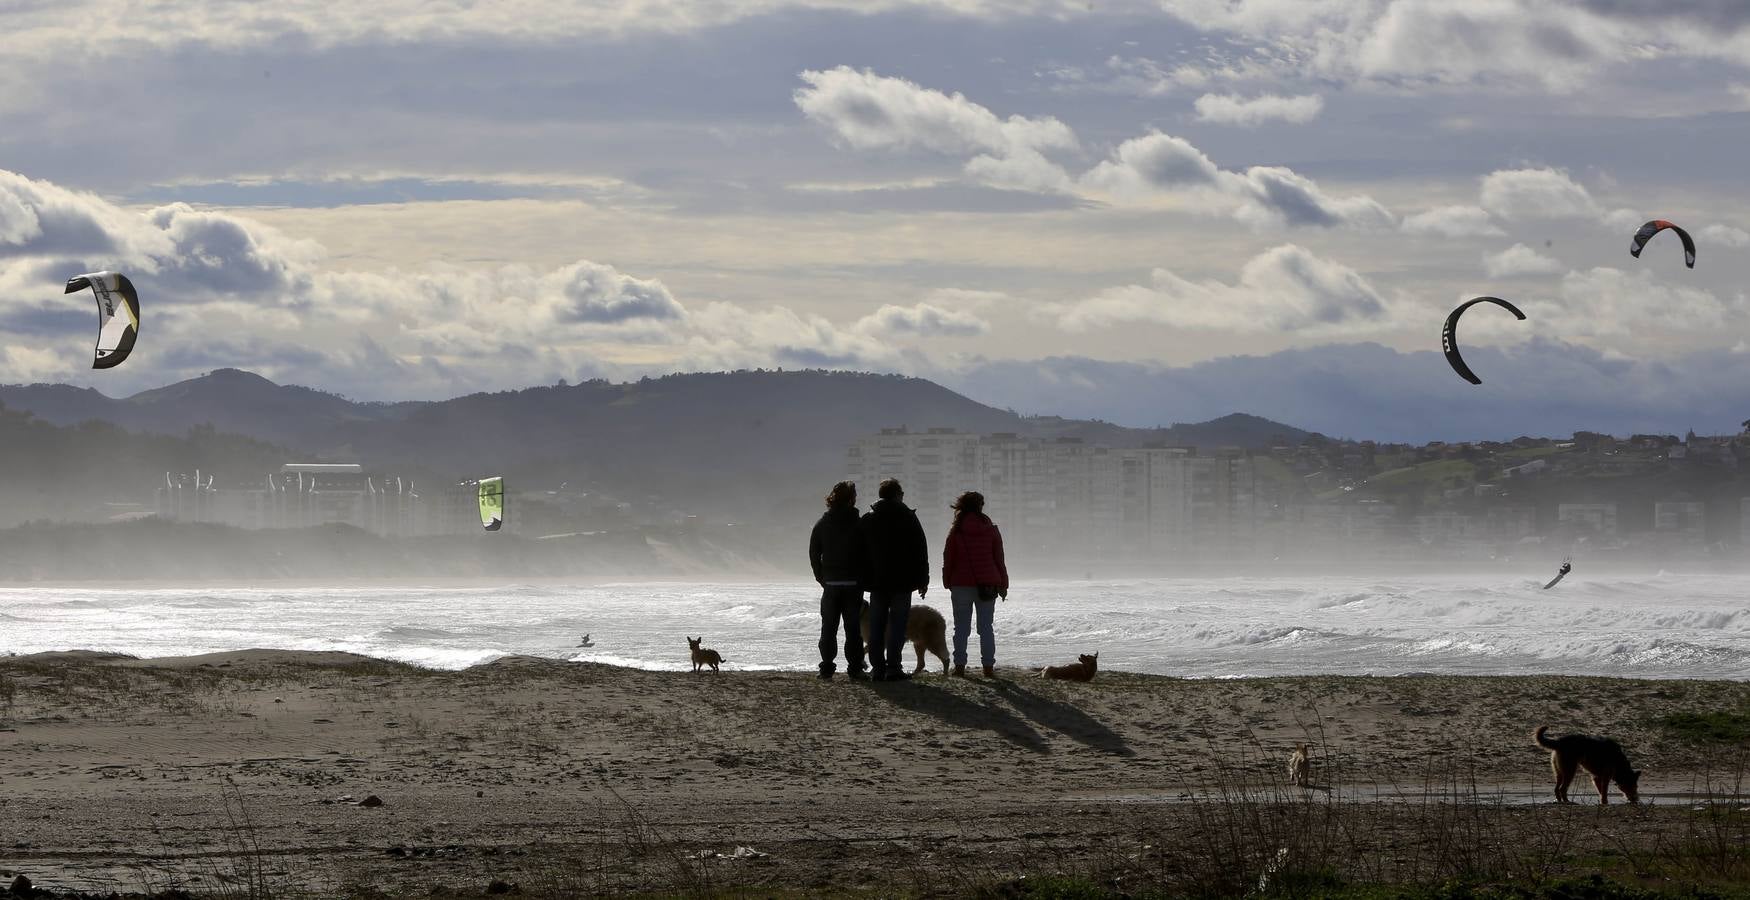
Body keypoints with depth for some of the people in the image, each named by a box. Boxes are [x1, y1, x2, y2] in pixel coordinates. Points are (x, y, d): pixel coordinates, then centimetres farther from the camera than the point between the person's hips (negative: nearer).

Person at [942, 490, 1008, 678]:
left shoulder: (956, 531, -3)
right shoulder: (990, 529, 0)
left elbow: (948, 559, 0)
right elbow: (999, 558, 4)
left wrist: (947, 583, 9)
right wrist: (1003, 584, 11)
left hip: (961, 585, -1)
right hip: (987, 584, 1)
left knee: (961, 627, 5)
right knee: (986, 627, 5)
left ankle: (959, 666, 1)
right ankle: (988, 666, 1)